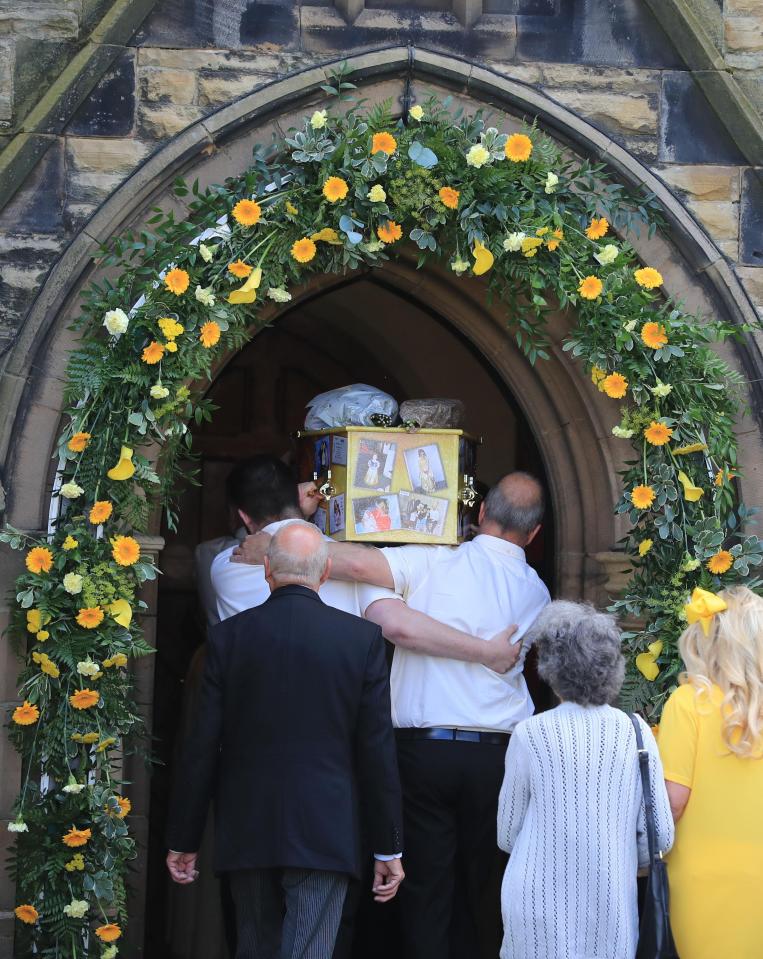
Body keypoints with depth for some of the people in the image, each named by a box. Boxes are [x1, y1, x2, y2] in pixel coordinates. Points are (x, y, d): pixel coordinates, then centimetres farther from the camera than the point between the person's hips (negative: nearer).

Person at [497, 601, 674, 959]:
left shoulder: (529, 735, -5)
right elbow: (661, 836, 2)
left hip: (539, 920, -2)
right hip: (611, 917, 2)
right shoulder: (636, 731, 0)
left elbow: (507, 836, 3)